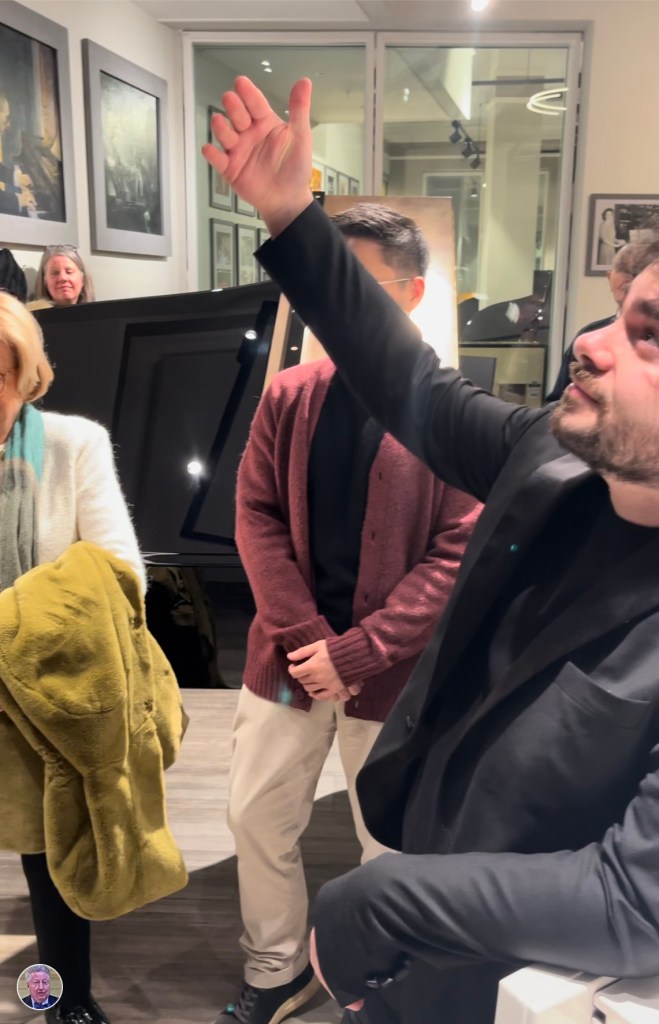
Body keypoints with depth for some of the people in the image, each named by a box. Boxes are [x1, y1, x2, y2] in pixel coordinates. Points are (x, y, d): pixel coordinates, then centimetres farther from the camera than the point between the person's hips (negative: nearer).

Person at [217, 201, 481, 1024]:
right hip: (286, 656, 4)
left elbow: (459, 553, -12)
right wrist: (305, 638, -11)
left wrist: (356, 653, -16)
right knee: (257, 819, 14)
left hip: (392, 671, -3)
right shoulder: (289, 397, 1)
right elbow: (255, 518, 0)